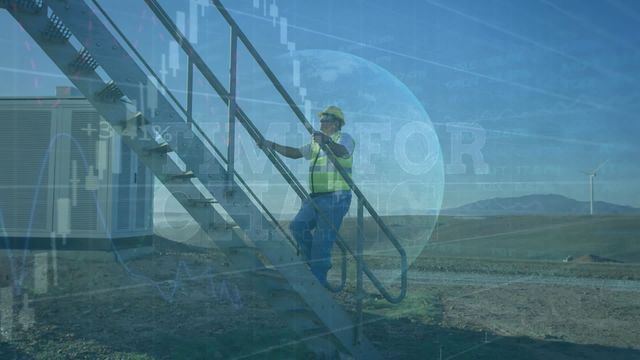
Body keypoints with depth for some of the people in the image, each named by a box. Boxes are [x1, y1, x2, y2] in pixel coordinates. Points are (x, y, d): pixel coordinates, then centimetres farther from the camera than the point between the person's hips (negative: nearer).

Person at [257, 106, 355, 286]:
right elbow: (296, 153, 21)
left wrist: (327, 142, -46)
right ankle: (317, 261, 10)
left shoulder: (344, 138, -4)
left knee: (322, 239, -10)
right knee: (298, 226, -7)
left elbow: (342, 151, -26)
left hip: (335, 198, -8)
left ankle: (318, 280, -2)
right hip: (316, 197, 8)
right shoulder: (316, 143, 22)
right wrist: (271, 145, 11)